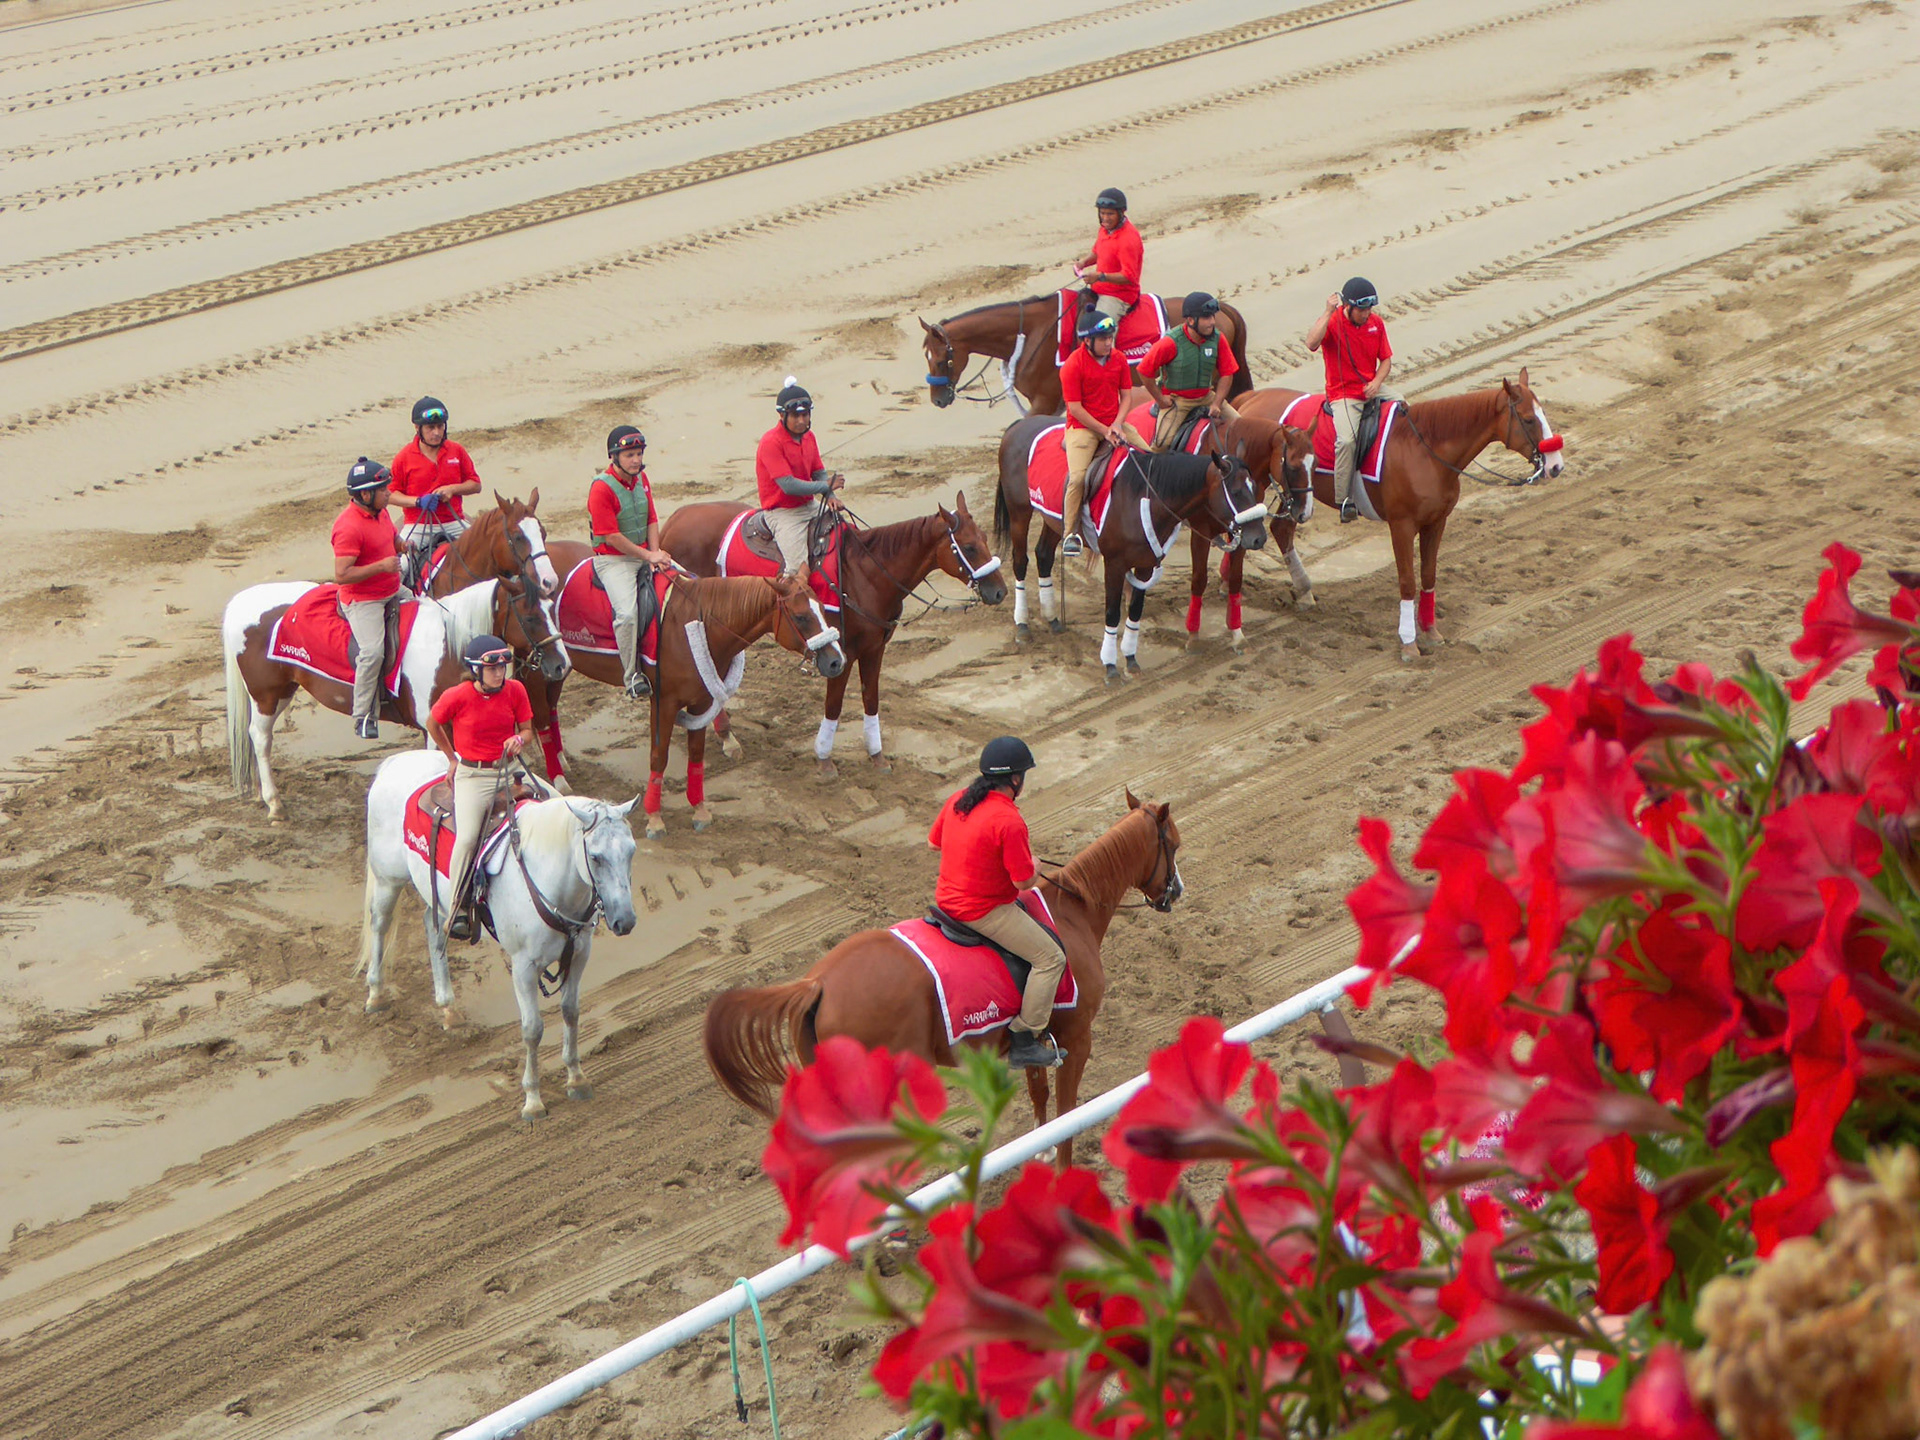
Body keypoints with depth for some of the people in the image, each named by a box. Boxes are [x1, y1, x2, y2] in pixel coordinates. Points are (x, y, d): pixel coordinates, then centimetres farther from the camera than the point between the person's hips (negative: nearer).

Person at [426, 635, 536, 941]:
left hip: (506, 771, 4)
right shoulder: (457, 697, -9)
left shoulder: (515, 691, -1)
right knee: (467, 838, -23)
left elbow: (528, 730, 8)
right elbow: (432, 724, 9)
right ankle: (458, 911, -14)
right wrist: (453, 759, 11)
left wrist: (520, 739, -16)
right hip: (471, 775, -4)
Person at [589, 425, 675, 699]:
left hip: (644, 553, 7)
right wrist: (647, 555, -16)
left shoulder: (641, 479, 8)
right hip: (613, 560, -7)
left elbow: (652, 520, 10)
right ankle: (632, 675, -16)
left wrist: (656, 553, -7)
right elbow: (612, 537, -17)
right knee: (627, 612, -28)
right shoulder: (602, 488, -15)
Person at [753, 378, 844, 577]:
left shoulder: (808, 437, 7)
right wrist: (826, 486, -16)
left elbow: (819, 473, 10)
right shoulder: (771, 442, -18)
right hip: (783, 513, -8)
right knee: (799, 570, -24)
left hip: (810, 505, 8)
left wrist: (830, 496, -12)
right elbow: (788, 485, -23)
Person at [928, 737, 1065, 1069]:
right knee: (1050, 957, -4)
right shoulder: (1008, 821, -24)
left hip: (946, 899, 10)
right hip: (984, 911, -10)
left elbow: (934, 842, 16)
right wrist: (1033, 867, 2)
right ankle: (1025, 1042, -4)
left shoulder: (957, 800, 1)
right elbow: (1024, 881, -20)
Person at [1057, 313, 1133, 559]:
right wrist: (1103, 430, -13)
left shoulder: (1119, 359, 5)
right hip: (1083, 426, -5)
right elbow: (1075, 408, -12)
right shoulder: (1073, 365, -11)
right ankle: (1069, 534, -12)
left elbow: (1126, 396, 7)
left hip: (1112, 426, 5)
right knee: (1078, 476, -22)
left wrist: (1116, 425, -10)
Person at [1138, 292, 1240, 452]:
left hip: (1206, 396, 5)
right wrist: (1160, 399, -8)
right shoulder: (1171, 342, -20)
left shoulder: (1217, 339, -7)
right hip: (1175, 399, -5)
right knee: (1163, 442, -23)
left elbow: (1226, 374, -1)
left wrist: (1216, 403, -10)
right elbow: (1145, 371, -14)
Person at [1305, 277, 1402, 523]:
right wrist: (1328, 311, -30)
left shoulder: (1375, 322, 5)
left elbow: (1386, 359, 10)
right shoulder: (1333, 322, -11)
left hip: (1372, 388, 6)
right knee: (1347, 440, -29)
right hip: (1343, 394, -6)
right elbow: (1312, 343, -32)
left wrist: (1377, 382, -10)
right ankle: (1345, 501, -20)